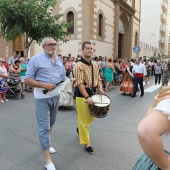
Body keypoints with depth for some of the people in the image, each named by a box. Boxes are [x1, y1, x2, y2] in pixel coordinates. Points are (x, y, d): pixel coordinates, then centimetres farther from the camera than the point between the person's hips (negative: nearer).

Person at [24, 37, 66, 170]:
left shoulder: (59, 60, 10)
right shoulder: (36, 59, -10)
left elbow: (63, 76, 18)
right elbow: (27, 80, -13)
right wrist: (44, 85, -24)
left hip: (56, 95, 7)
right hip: (42, 97, -6)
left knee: (51, 123, 20)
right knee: (44, 126, -4)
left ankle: (46, 144, 43)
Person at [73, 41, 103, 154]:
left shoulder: (95, 65, 9)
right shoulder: (79, 65, -15)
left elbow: (98, 79, 18)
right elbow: (79, 83, -21)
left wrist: (100, 88, -1)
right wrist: (87, 97, -26)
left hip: (92, 92, 8)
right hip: (82, 95, -8)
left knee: (91, 117, 20)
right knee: (84, 120, 2)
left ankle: (80, 129, 47)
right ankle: (87, 143, 15)